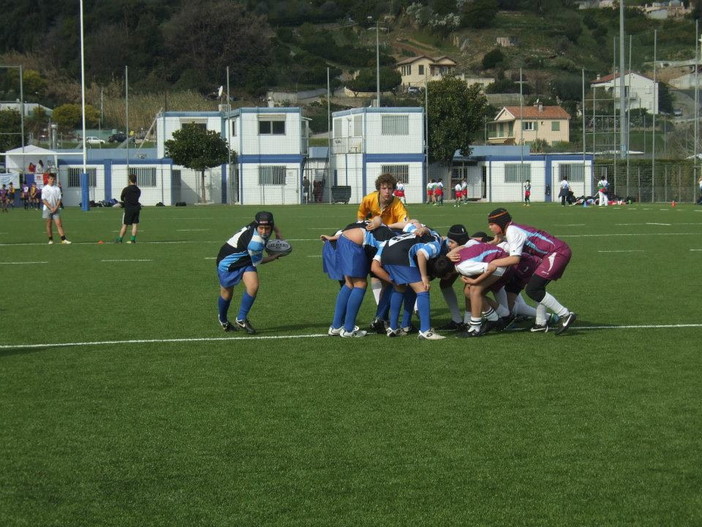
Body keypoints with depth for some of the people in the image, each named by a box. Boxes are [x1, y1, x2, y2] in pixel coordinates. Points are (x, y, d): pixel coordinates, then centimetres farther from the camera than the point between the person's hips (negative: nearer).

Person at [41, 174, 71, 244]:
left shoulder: (57, 189, 5)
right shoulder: (45, 189, 0)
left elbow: (59, 199, 5)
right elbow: (44, 200, -5)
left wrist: (56, 208, -10)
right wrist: (51, 208, -12)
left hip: (55, 209, 1)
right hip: (47, 209, -1)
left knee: (59, 224, -7)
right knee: (49, 224, 4)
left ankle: (63, 239, -12)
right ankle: (50, 240, 12)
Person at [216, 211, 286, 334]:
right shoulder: (255, 241, -37)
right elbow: (257, 262, -18)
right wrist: (274, 257, -6)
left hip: (245, 261, 7)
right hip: (228, 262, -7)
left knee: (253, 286, -15)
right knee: (226, 293, 8)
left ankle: (241, 319, -1)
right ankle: (223, 320, 37)